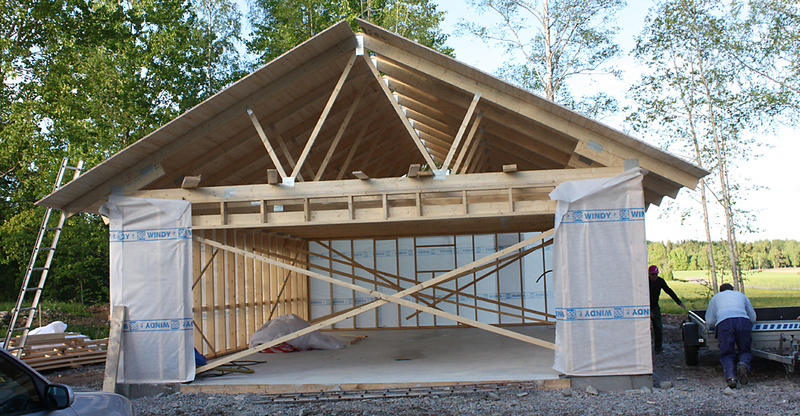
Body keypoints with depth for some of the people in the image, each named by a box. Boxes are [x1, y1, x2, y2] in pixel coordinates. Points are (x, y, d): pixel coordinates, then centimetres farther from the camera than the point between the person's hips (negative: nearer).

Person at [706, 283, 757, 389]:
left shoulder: (716, 297, 32)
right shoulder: (741, 295, 36)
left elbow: (709, 322, 25)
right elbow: (753, 319, 35)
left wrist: (712, 326, 47)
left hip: (724, 322, -1)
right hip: (743, 320, 1)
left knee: (726, 354, 3)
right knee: (745, 351, 13)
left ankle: (730, 376, -26)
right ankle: (743, 365, -22)